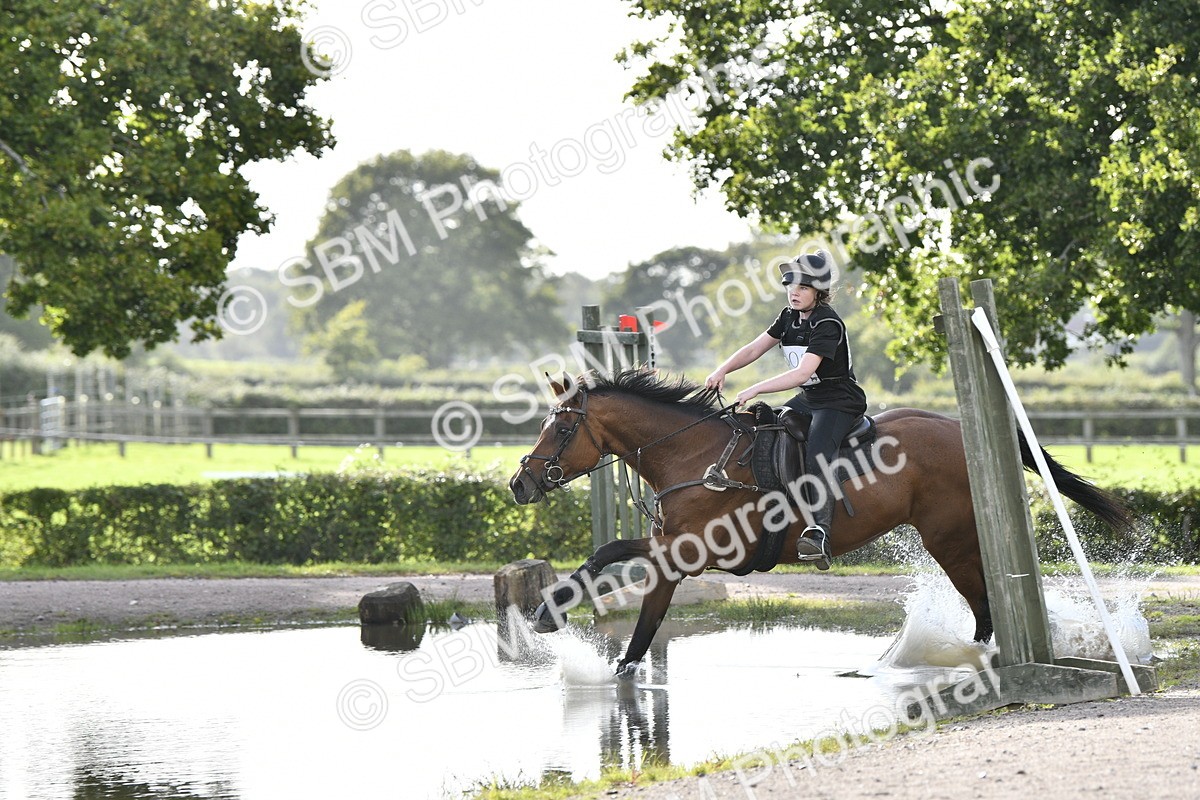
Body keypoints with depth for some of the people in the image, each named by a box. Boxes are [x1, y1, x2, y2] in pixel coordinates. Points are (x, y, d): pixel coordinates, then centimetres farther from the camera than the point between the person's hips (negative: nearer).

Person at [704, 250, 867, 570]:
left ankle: (820, 534, -46)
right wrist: (723, 370, -10)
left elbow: (802, 373, -31)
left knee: (817, 456, -33)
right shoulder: (790, 317, 7)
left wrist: (756, 389, -35)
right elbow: (754, 349, 8)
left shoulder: (828, 324, -21)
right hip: (808, 399, 10)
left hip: (840, 402, -10)